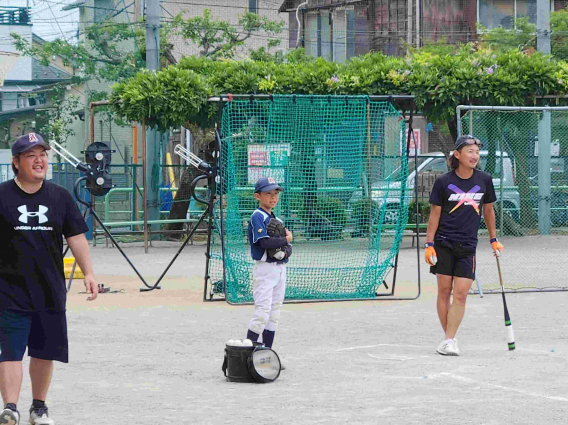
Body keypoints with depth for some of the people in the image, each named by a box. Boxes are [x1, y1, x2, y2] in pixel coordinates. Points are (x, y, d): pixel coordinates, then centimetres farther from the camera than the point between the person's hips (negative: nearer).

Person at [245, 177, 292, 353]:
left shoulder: (277, 219, 17)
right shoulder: (257, 217, -9)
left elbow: (288, 246, 11)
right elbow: (264, 242, -22)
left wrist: (286, 250, -13)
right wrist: (285, 240, -8)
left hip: (280, 268, 8)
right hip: (265, 268, -8)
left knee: (275, 313, 10)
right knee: (262, 312, -14)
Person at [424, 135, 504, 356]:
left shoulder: (484, 180, 3)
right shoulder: (443, 182, -4)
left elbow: (488, 209, 15)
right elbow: (435, 214, 0)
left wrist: (494, 239, 18)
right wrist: (429, 244, -4)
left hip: (467, 246, 1)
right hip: (444, 244, -1)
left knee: (461, 294, -8)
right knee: (444, 291, -1)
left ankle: (449, 340, -5)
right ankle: (449, 338, 8)